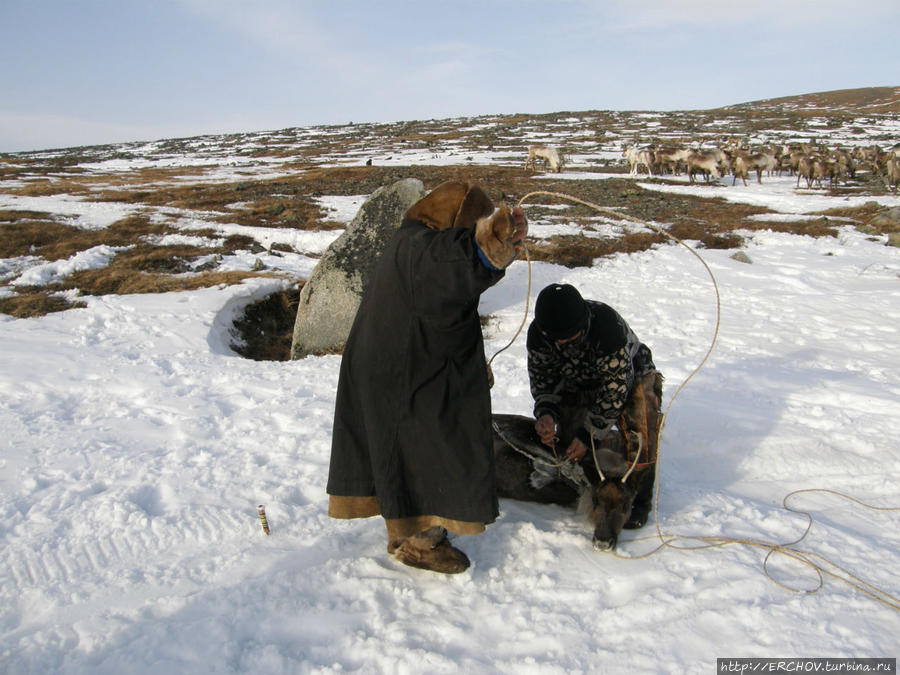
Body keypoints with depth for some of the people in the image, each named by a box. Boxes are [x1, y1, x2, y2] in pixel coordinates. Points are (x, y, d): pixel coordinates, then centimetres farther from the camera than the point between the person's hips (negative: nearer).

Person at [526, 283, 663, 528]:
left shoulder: (609, 326, -38)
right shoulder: (538, 334, -23)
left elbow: (615, 388, -32)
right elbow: (541, 379, -12)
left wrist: (588, 434, -32)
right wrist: (546, 413, -33)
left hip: (631, 375, -4)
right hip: (578, 383, 4)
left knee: (640, 422, -26)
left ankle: (639, 495, -13)